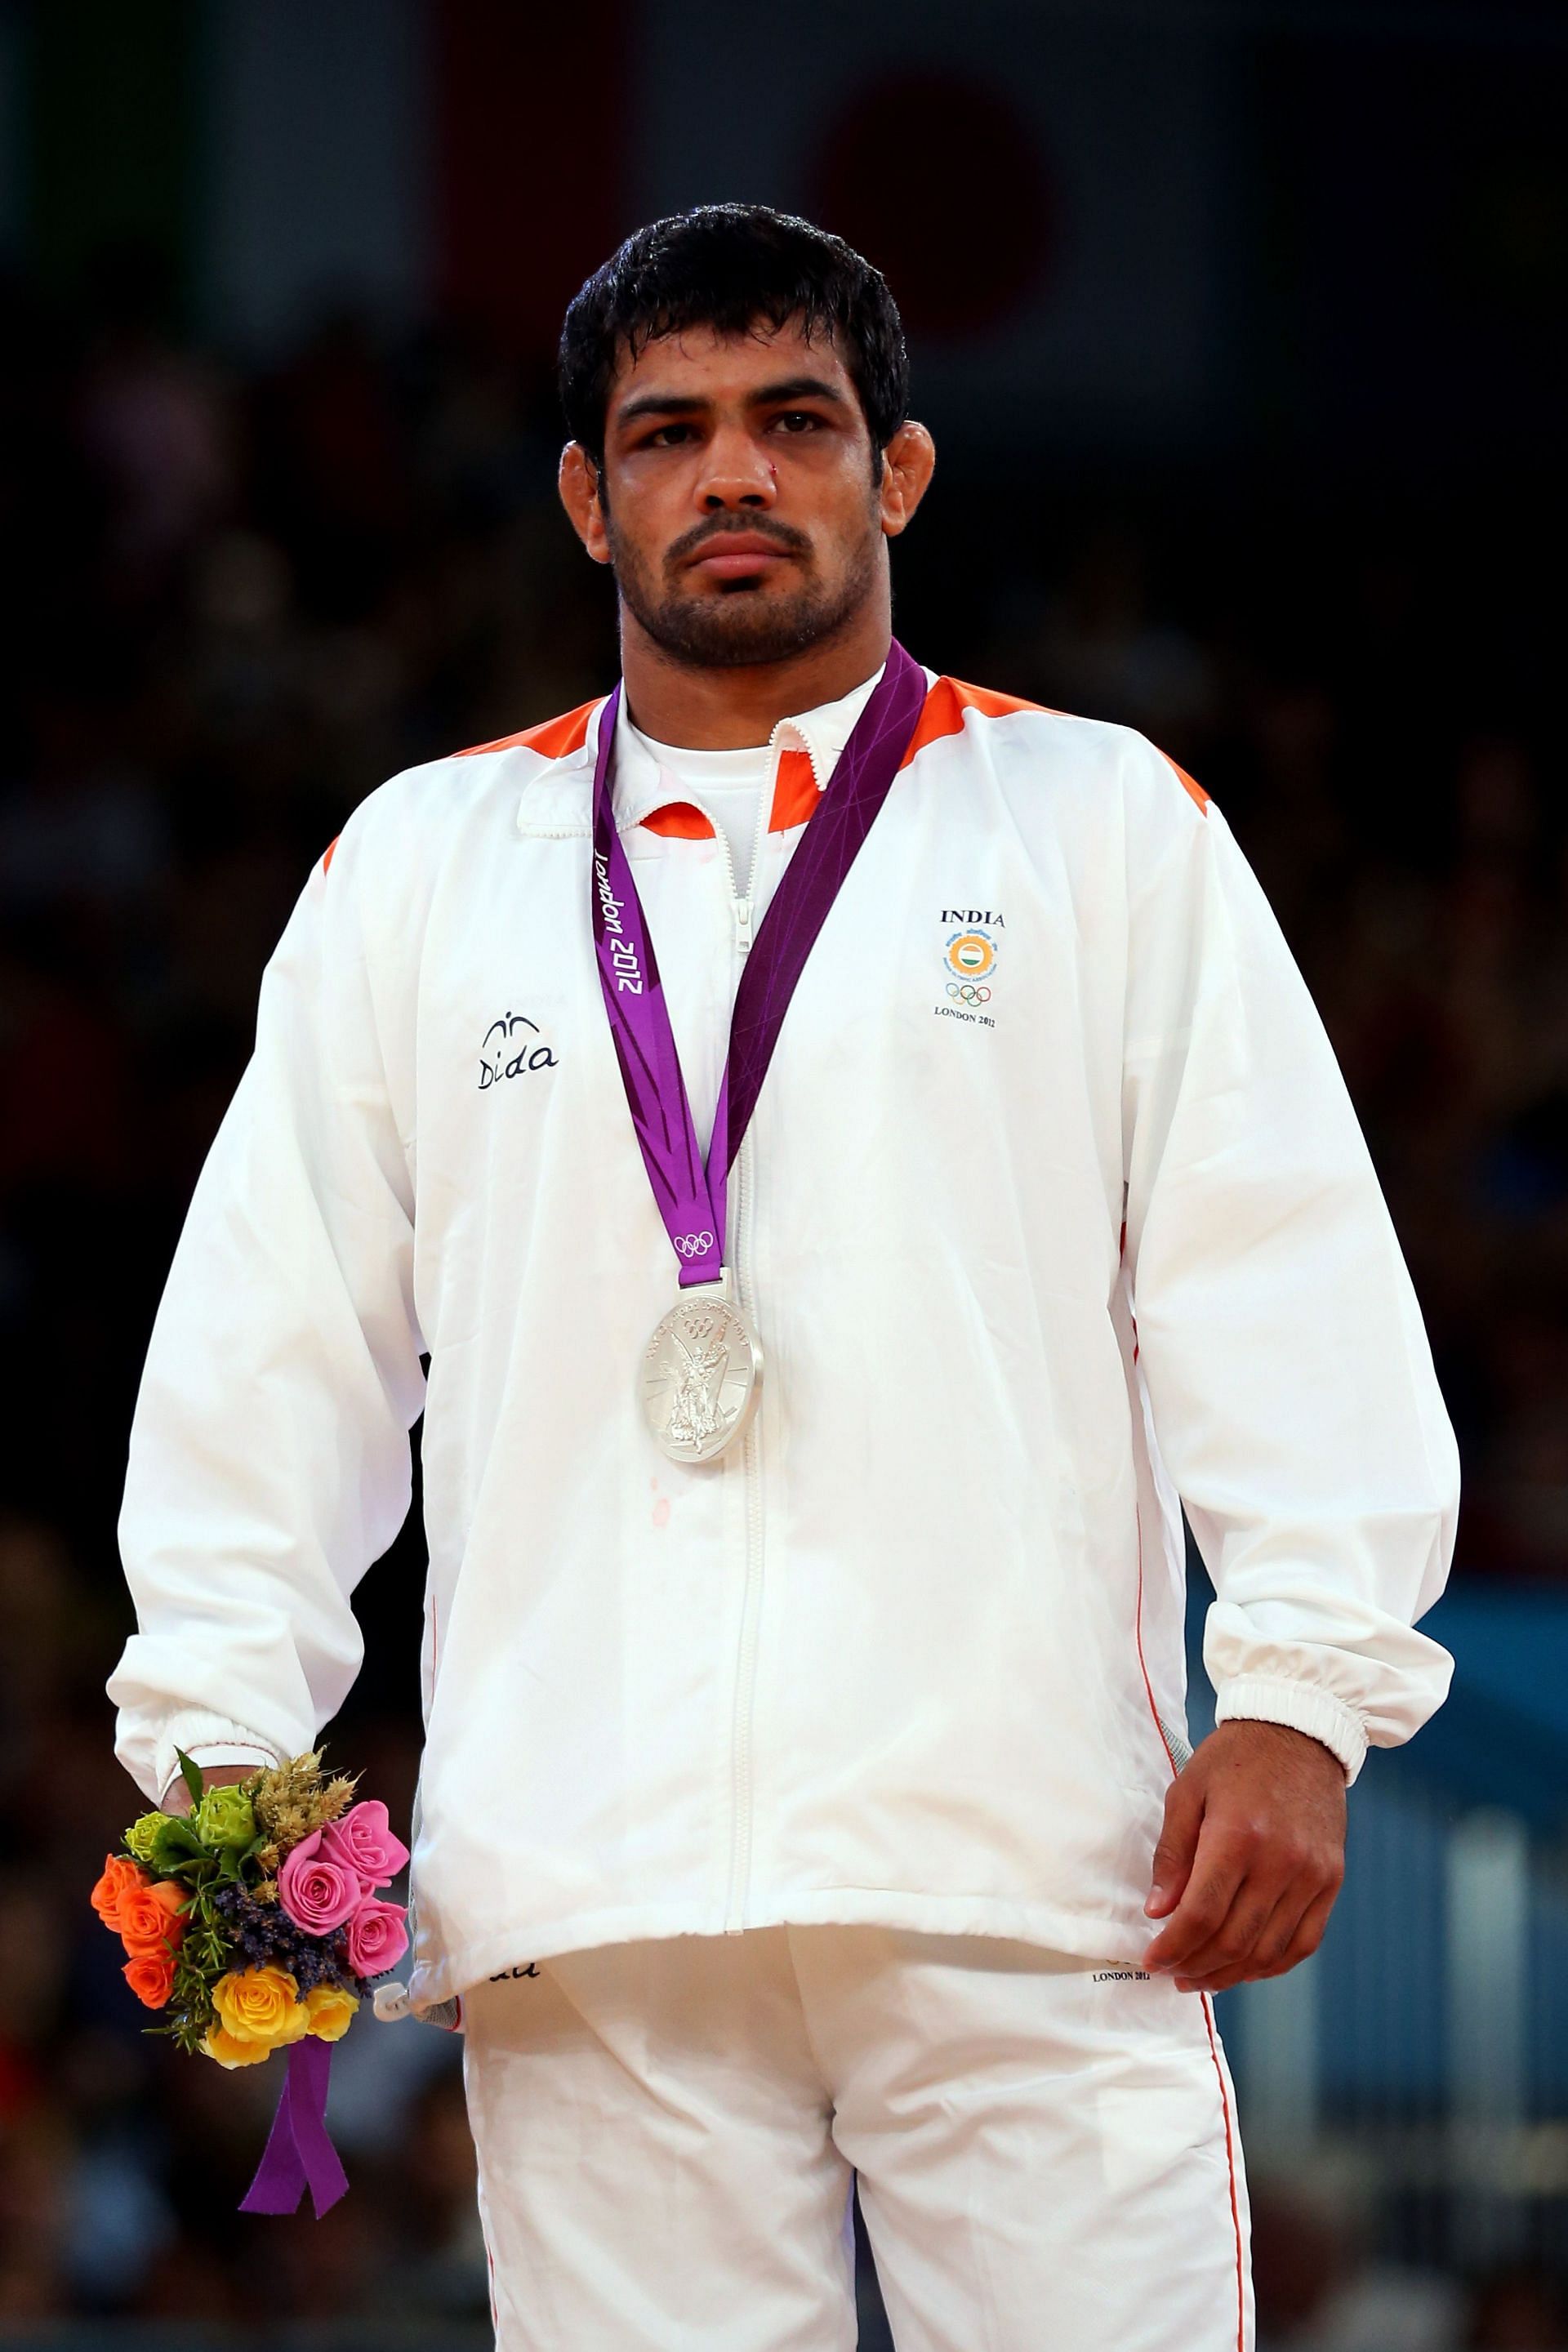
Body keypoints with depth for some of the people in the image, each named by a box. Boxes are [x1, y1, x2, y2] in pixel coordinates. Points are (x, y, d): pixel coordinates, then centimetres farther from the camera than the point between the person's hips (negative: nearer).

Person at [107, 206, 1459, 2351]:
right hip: (580, 1898, 2)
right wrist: (223, 1744, 6)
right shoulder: (419, 867, 18)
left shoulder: (1109, 826, 12)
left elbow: (1285, 1292, 6)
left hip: (1027, 1863, -1)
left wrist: (1300, 1704, -4)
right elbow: (277, 1334, 16)